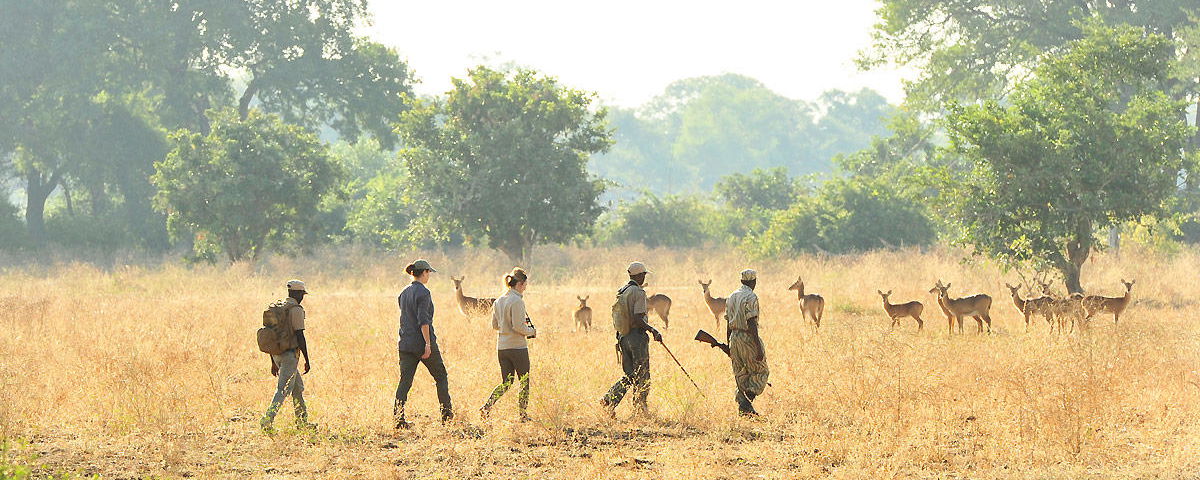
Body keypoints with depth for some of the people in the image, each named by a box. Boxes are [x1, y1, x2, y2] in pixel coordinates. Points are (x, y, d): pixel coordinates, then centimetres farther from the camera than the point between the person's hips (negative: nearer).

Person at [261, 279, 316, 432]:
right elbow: (300, 336, -16)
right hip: (290, 355, -9)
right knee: (283, 390, -10)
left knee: (298, 387, 20)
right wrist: (307, 360, -10)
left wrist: (273, 362, 21)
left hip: (277, 355, 9)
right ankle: (267, 420, -21)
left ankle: (302, 421, 26)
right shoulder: (296, 310, -12)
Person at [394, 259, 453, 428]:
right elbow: (423, 320, -19)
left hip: (405, 343, 6)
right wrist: (428, 343, -19)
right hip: (422, 342, -6)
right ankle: (447, 414, 15)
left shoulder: (404, 293, 11)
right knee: (441, 376, 11)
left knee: (405, 380, 2)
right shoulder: (423, 292, -12)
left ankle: (398, 416, -10)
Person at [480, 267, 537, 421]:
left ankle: (487, 406, -5)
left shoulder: (498, 301, 8)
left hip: (501, 348, 7)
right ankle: (523, 414, 12)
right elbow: (518, 327, -19)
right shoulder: (517, 301, -16)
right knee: (524, 381, 9)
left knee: (506, 383, 13)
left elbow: (495, 325, 13)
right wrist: (531, 331, -3)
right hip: (518, 347, -7)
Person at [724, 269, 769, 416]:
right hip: (748, 338, -7)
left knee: (740, 375, 12)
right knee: (760, 372, 4)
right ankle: (747, 402, -9)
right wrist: (758, 348, -19)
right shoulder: (751, 298, -13)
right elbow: (751, 324, -19)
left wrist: (729, 346, 20)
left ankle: (742, 405, 9)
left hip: (734, 338, 7)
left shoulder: (732, 296, 11)